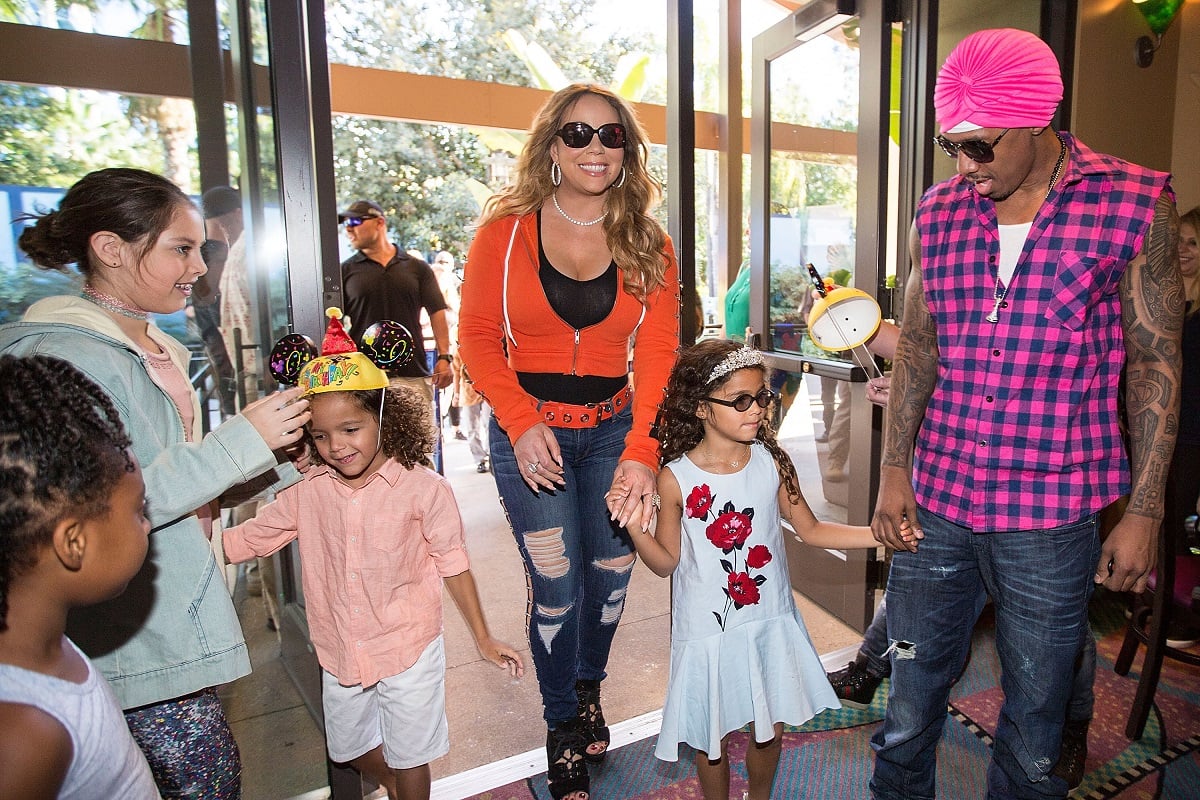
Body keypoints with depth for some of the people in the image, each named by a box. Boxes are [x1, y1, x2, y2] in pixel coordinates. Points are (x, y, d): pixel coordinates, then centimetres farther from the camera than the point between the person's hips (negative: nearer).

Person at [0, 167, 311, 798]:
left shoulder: (151, 348, 11)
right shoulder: (69, 357, -18)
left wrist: (286, 463, 5)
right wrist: (242, 439, -24)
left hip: (176, 611, 9)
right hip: (131, 628, -8)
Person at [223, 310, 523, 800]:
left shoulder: (423, 490, -20)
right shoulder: (306, 492, -9)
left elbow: (453, 566, -12)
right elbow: (246, 539, -2)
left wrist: (483, 638, -5)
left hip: (409, 649, -5)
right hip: (340, 651, 5)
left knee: (409, 755, 16)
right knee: (353, 747, 28)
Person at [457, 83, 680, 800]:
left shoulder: (649, 244, 2)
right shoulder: (507, 230, -2)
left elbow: (657, 353, -5)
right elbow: (477, 337, -2)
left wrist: (641, 453, -17)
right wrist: (522, 423, -16)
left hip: (615, 430, 3)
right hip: (530, 432, -2)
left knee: (612, 572, 11)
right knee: (557, 585, 2)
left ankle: (588, 689, 43)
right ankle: (562, 724, 30)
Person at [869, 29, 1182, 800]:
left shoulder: (1133, 206, -4)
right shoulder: (938, 213, 4)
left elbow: (1157, 364, -1)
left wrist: (1145, 512, -3)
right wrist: (895, 469, 2)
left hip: (1052, 516, -2)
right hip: (935, 504, 3)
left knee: (1035, 723, 15)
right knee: (909, 703, 15)